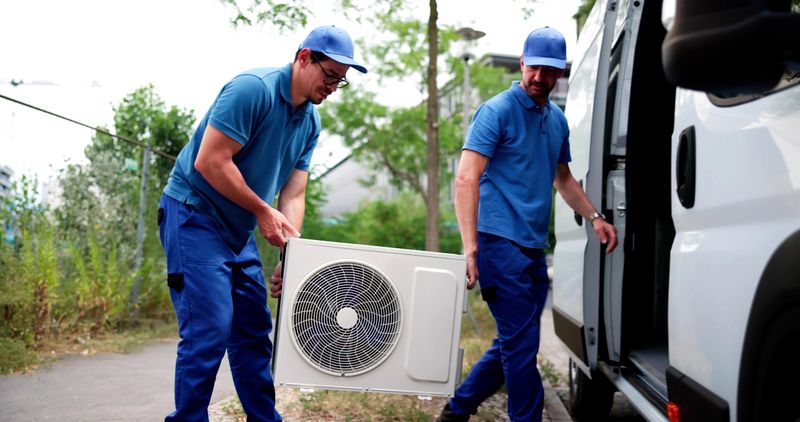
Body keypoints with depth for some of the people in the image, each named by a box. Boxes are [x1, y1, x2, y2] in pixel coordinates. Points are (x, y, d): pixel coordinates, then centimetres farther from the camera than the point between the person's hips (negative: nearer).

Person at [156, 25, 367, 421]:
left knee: (254, 332, 10)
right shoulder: (252, 89, -19)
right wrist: (264, 212, -18)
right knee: (210, 331, -11)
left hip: (239, 231, 8)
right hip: (194, 214, -8)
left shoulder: (310, 121, 6)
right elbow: (210, 162, -24)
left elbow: (293, 194, 4)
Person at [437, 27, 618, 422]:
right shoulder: (497, 111, -8)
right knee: (521, 345, -5)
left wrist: (595, 218, 15)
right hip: (502, 242, -8)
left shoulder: (557, 120, 15)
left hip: (534, 247, 8)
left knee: (513, 344, 13)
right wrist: (471, 248, -25)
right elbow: (466, 180, -17)